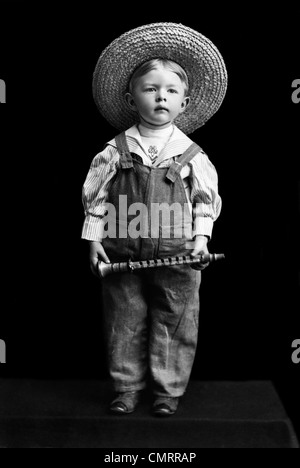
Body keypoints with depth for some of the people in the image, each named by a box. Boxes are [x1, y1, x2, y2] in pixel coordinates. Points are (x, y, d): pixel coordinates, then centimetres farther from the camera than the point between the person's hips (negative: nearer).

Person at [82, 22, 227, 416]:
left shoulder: (191, 154, -2)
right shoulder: (115, 152, -2)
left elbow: (205, 200, 5)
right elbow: (96, 196, 3)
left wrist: (201, 238, -5)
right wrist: (94, 239, -1)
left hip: (177, 255, 0)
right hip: (122, 253, 1)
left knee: (174, 324, 8)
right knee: (124, 321, 10)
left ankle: (169, 390, 24)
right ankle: (127, 386, 25)